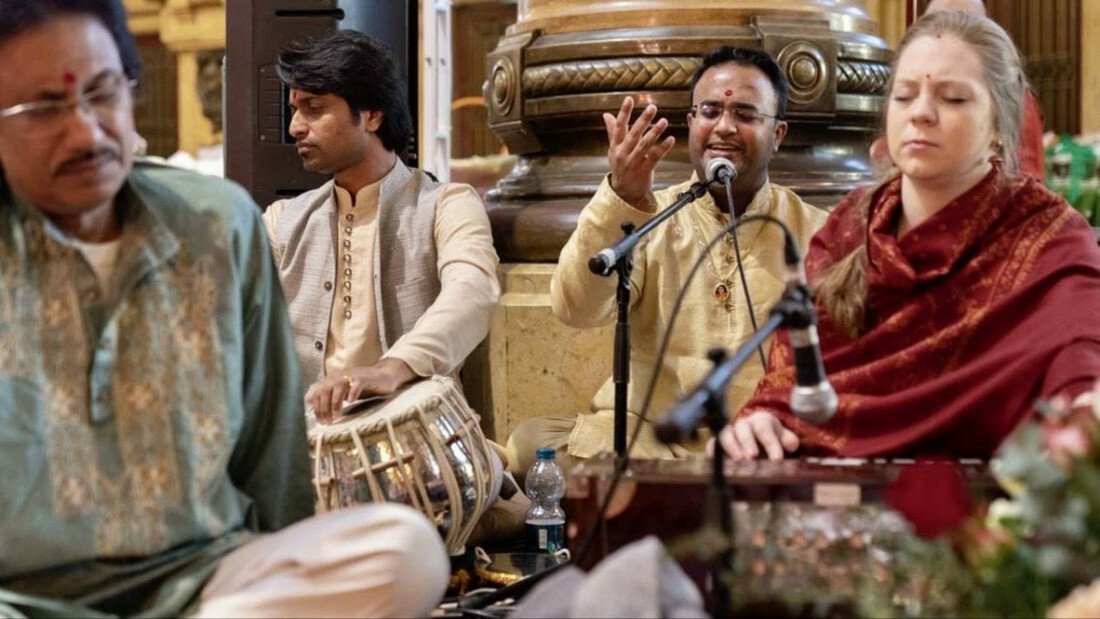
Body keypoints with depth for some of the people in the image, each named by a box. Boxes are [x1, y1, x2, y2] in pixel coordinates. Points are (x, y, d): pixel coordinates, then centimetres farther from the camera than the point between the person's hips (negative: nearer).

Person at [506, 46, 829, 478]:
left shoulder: (815, 233, 8)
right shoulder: (651, 218, 9)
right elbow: (575, 309, -8)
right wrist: (621, 199, -21)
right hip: (641, 436, 1)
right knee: (533, 440, -25)